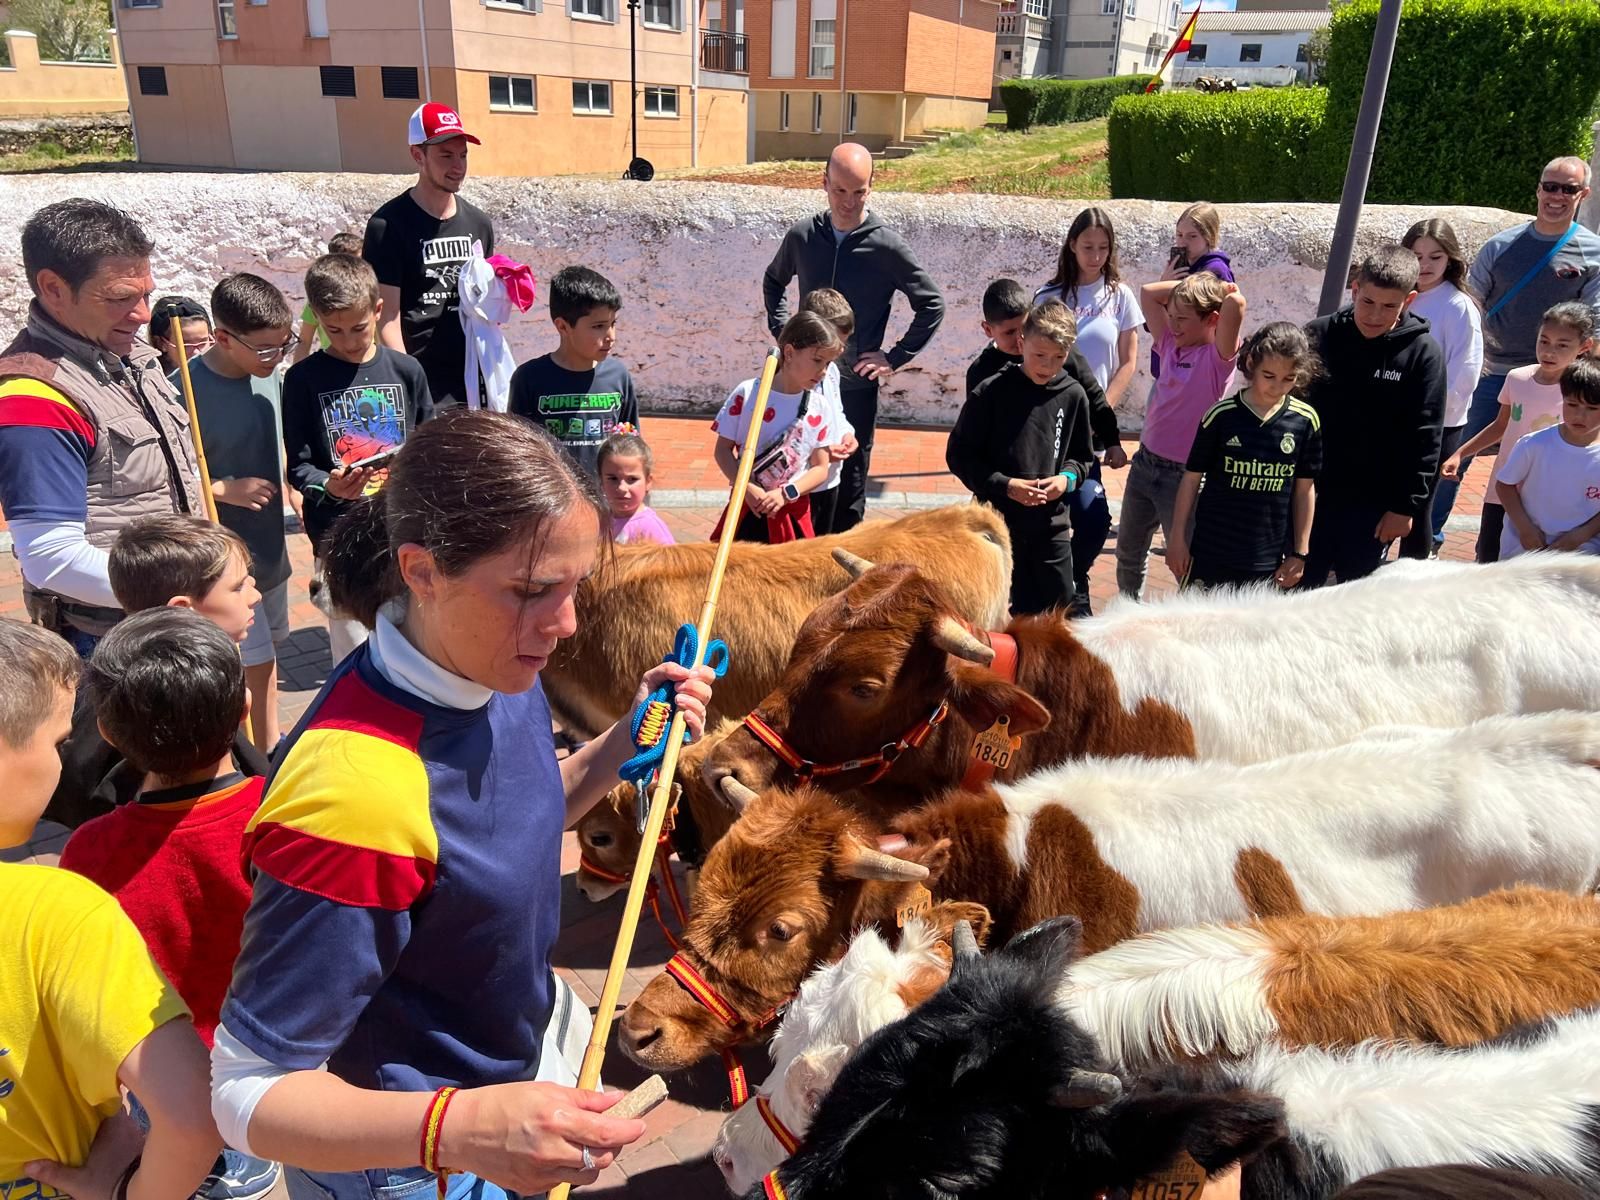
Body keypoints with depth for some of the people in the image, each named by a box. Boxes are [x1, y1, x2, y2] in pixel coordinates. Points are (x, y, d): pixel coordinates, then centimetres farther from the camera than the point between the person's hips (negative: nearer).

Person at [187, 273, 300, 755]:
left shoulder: (267, 372, -2)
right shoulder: (188, 390, -21)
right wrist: (225, 490, -24)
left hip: (270, 544, 7)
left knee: (265, 655, 20)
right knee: (254, 666, 0)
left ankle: (270, 748, 36)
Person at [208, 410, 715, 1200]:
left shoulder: (498, 668, -13)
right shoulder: (354, 790, -35)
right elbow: (250, 1092, -27)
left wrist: (624, 743, -10)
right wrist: (458, 1128, -41)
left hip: (517, 1059, 7)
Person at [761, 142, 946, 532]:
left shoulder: (887, 246, -8)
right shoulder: (802, 235, 1)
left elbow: (932, 305, -1)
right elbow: (773, 282, 21)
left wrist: (895, 357, -5)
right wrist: (782, 331, 10)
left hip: (856, 384, -3)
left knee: (850, 483, 7)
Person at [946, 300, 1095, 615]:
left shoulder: (1072, 395, 0)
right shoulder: (991, 392, -10)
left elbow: (1082, 456, 13)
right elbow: (958, 454, -6)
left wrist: (1067, 478, -9)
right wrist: (1004, 485, -16)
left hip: (1052, 525, 3)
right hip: (997, 522, -3)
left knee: (1059, 610, 9)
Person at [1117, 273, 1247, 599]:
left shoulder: (1217, 357, -14)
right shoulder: (1171, 345, 5)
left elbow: (1236, 304, -32)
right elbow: (1148, 292, 12)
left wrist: (1227, 290, -11)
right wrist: (1189, 282, 3)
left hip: (1182, 474, -8)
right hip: (1144, 464, 8)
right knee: (1128, 551, 22)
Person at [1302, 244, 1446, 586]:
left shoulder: (1423, 355, -7)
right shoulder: (1319, 335, -4)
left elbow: (1424, 441, -5)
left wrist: (1405, 506, -7)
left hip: (1374, 505, -1)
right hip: (1310, 493, 1)